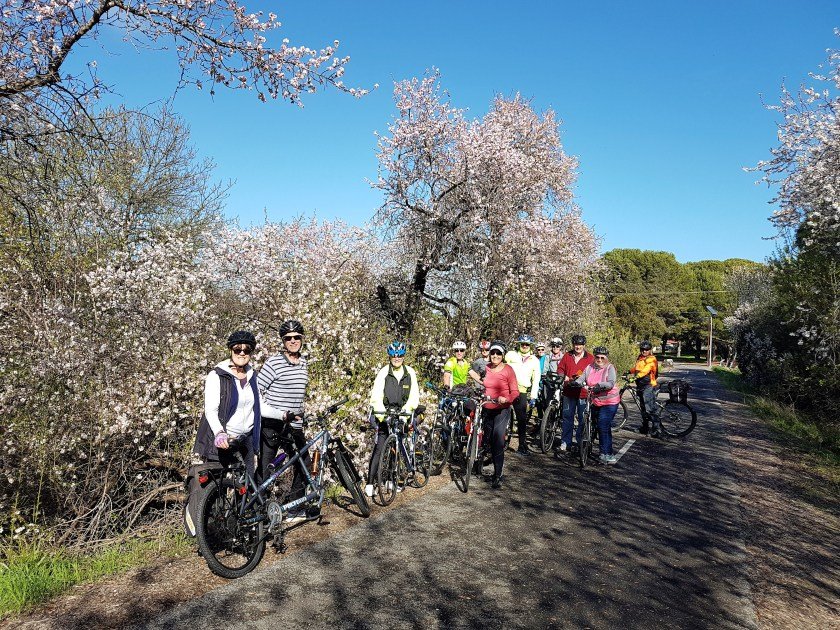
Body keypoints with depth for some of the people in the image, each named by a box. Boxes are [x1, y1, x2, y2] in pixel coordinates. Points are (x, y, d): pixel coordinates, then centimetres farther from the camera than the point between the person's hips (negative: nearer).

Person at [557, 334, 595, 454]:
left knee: (583, 419, 5)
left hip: (583, 392, -2)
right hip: (569, 391, 2)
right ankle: (565, 443, 12)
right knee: (567, 417, 6)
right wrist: (564, 377, -7)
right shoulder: (567, 356, 8)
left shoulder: (589, 358, 0)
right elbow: (560, 369, 12)